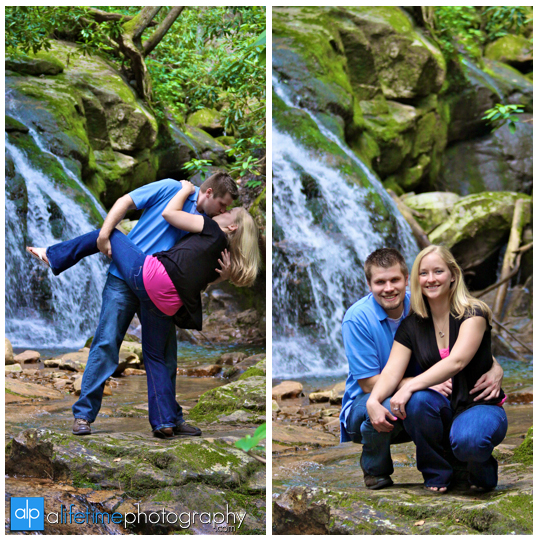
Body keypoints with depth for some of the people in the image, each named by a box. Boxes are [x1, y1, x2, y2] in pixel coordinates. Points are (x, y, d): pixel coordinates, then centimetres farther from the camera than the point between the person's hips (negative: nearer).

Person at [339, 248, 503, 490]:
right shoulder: (357, 318, -18)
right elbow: (369, 383, -18)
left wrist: (495, 369, -25)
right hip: (364, 405, -3)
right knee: (388, 405, -37)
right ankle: (375, 469, -6)